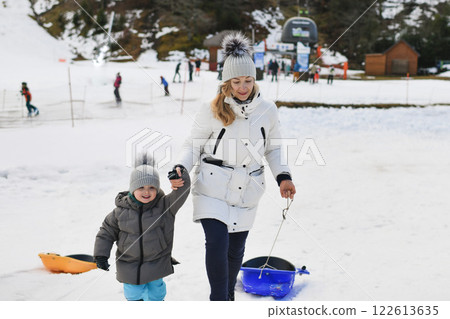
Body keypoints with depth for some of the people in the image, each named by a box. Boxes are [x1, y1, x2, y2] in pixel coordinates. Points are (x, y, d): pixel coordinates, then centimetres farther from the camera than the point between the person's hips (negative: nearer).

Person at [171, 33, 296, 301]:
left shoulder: (267, 110, 2)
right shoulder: (212, 111, -5)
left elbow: (273, 149, 12)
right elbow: (193, 145, 1)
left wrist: (283, 176, -1)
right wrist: (181, 169, -16)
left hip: (246, 191, 3)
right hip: (212, 189, -3)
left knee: (236, 249, 13)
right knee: (217, 244, -15)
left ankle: (229, 293, 41)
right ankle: (219, 301, 3)